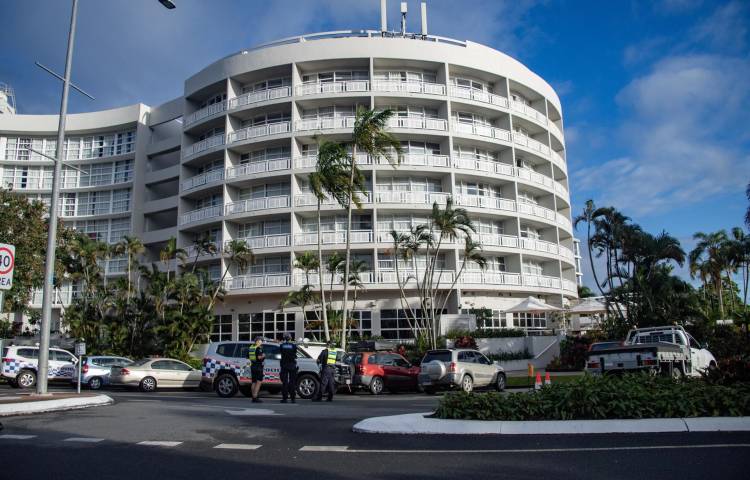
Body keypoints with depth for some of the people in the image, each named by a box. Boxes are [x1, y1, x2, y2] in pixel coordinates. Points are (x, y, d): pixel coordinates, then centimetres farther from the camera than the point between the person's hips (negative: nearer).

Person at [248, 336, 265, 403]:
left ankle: (253, 397, 13)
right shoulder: (259, 348, -13)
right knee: (259, 382, -7)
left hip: (252, 366, 8)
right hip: (258, 366, -8)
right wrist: (263, 356, -4)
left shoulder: (251, 348, 12)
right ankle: (255, 397, -14)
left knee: (253, 382, 11)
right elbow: (259, 357, -23)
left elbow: (248, 356, 16)